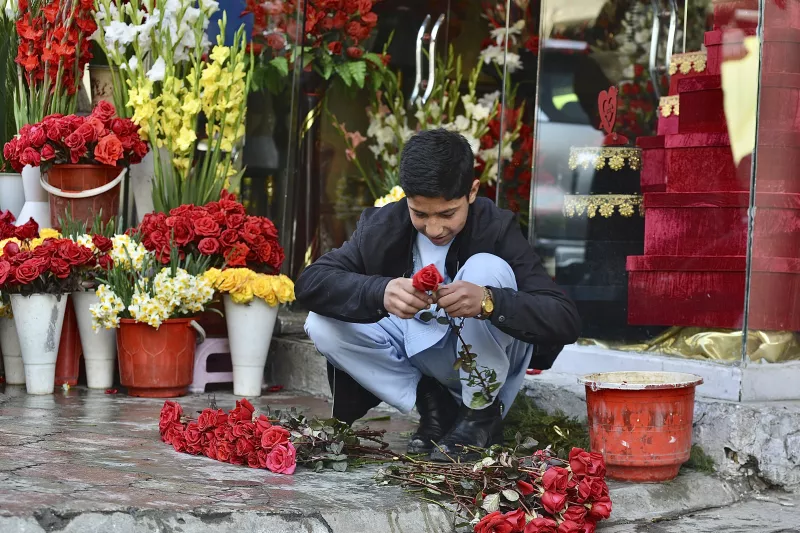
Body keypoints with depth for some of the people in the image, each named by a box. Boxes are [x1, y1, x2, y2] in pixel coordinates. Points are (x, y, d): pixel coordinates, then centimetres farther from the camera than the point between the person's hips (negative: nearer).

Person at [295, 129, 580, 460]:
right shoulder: (383, 226, -15)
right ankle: (432, 402, -4)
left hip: (481, 358, -3)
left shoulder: (497, 230, -23)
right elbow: (309, 283, -25)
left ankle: (483, 414, -13)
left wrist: (489, 301, -49)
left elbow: (566, 322, -30)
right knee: (322, 325, -19)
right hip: (415, 346, 3)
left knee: (487, 268, -30)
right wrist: (380, 293, -45)